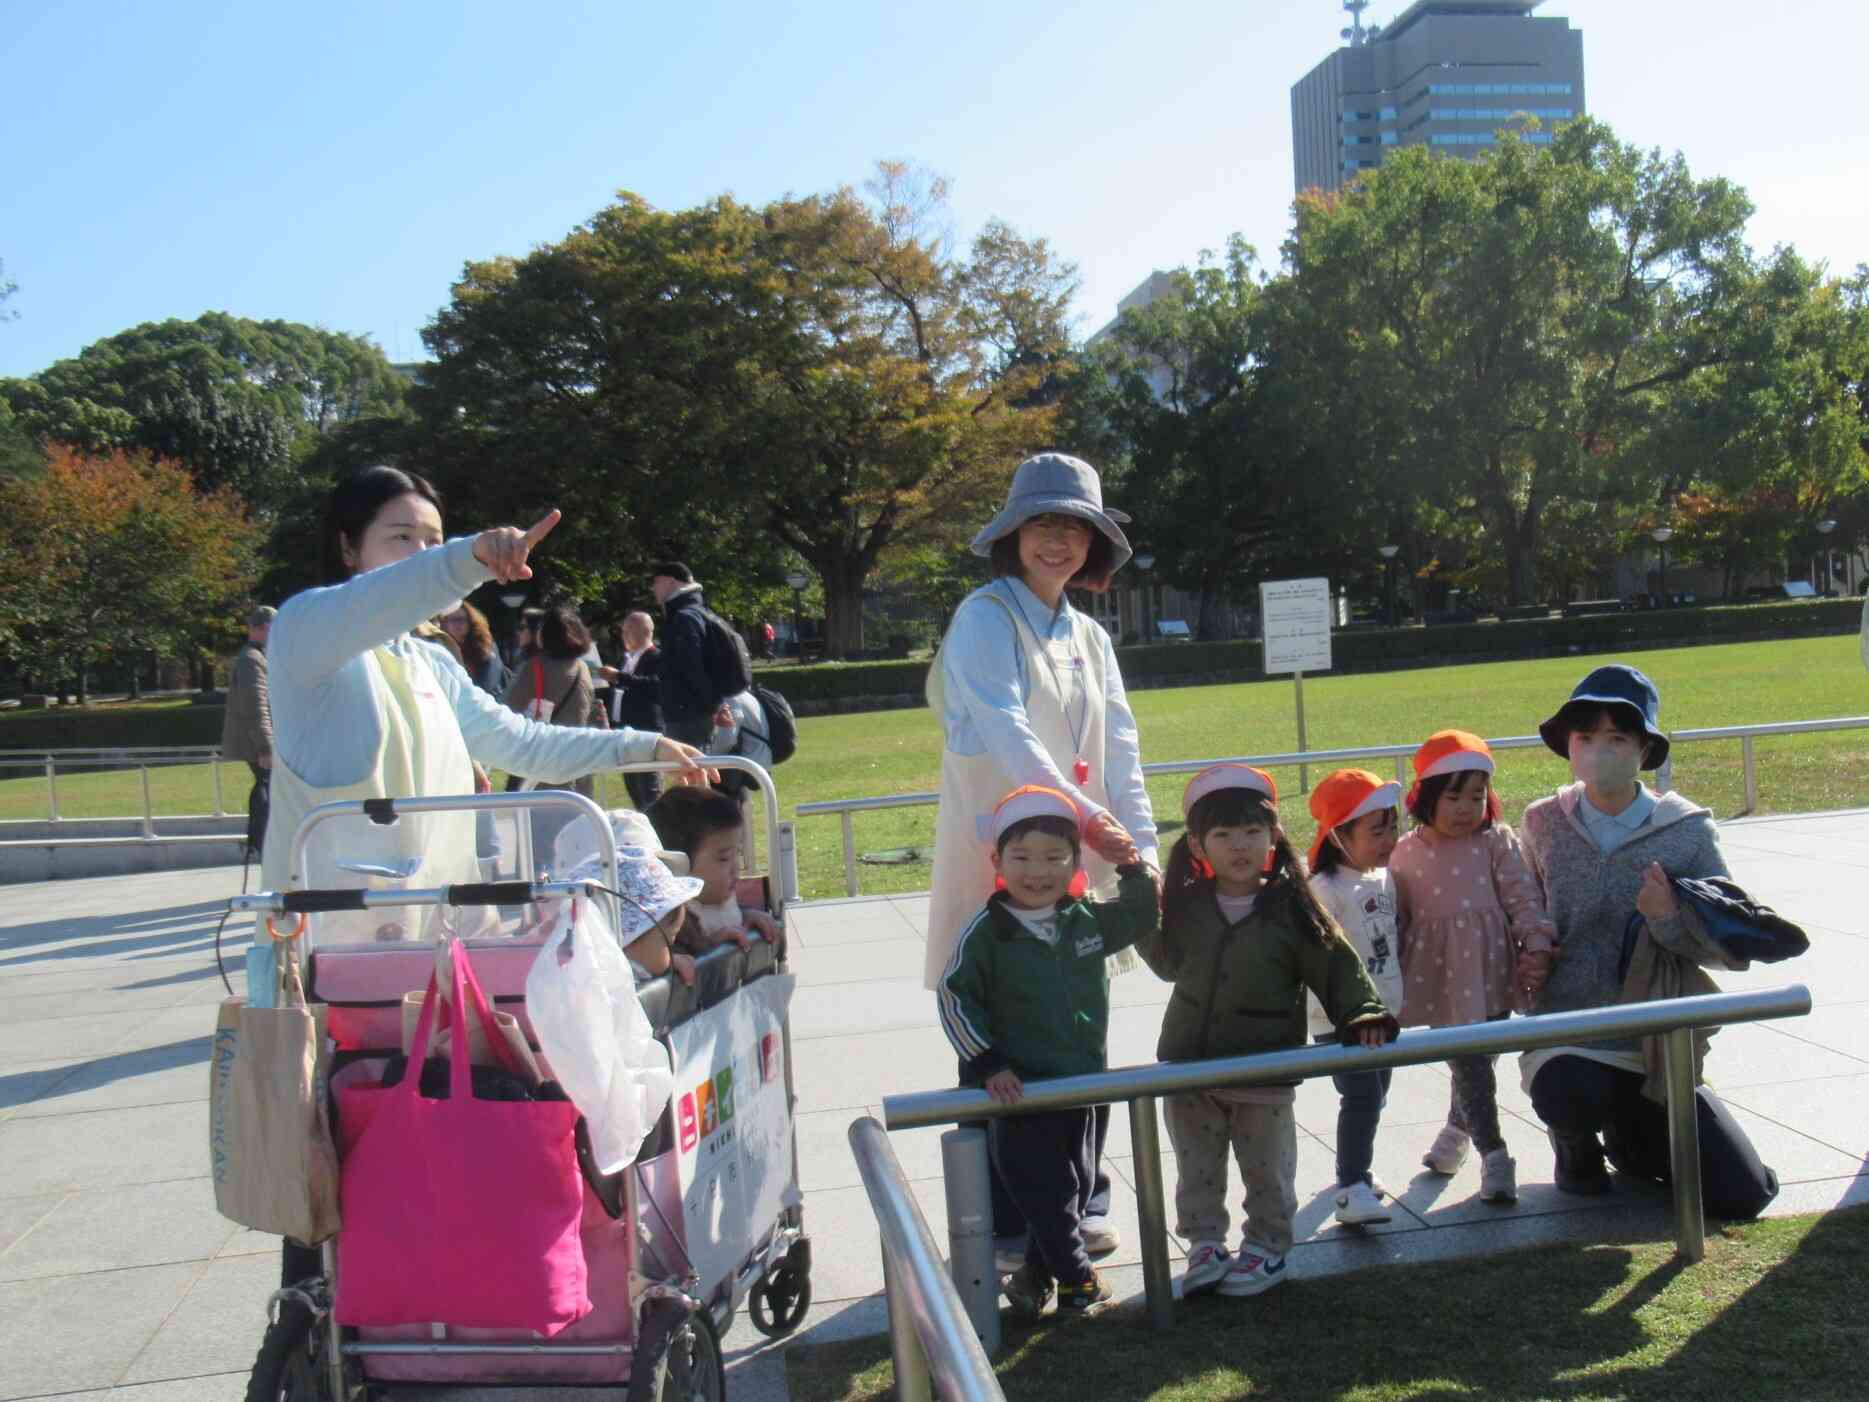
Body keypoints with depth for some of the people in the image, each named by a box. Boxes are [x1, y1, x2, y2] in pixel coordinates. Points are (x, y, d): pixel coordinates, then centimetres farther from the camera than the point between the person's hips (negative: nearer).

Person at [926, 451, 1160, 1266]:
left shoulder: (1090, 639, 15)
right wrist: (1086, 816, -30)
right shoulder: (985, 619, -6)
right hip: (997, 860, -6)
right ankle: (1006, 1228, 10)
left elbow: (1120, 751, 8)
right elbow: (1007, 732, -19)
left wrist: (1143, 850, -5)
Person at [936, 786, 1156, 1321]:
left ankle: (1035, 1272, 35)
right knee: (1046, 1191, 0)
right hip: (1021, 1091, -5)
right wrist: (987, 1064, -16)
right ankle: (1077, 1279, 19)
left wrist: (1136, 871, -2)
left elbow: (1140, 918, 16)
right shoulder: (986, 932, -14)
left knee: (1078, 1187, 16)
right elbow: (954, 996, -11)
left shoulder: (1088, 919, 0)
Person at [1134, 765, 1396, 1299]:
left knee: (1268, 1170, 13)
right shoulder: (1185, 905, -1)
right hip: (1189, 1068, 3)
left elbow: (1336, 967, -7)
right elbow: (1167, 961, 15)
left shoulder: (1290, 907, -11)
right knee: (1197, 1170, 15)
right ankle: (1205, 1243, 30)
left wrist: (1363, 1014, -22)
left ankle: (1267, 1245, 30)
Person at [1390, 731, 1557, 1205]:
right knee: (1467, 1064, -3)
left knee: (1476, 1060, 8)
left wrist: (1536, 948, -14)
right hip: (1439, 975, 0)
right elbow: (1396, 917, 8)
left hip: (1489, 969, 0)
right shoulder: (1406, 854, 0)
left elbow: (1524, 899, -2)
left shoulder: (1497, 842, -2)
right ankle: (1494, 1155, 7)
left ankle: (1457, 1131, 33)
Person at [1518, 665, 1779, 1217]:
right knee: (1573, 1100, -36)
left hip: (1658, 1047, 1)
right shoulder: (1543, 823, 2)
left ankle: (1632, 1134, 26)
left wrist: (1671, 920, -23)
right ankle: (1577, 1145, 5)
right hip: (1563, 1041, -1)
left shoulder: (1689, 831, -3)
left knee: (1744, 1195, -5)